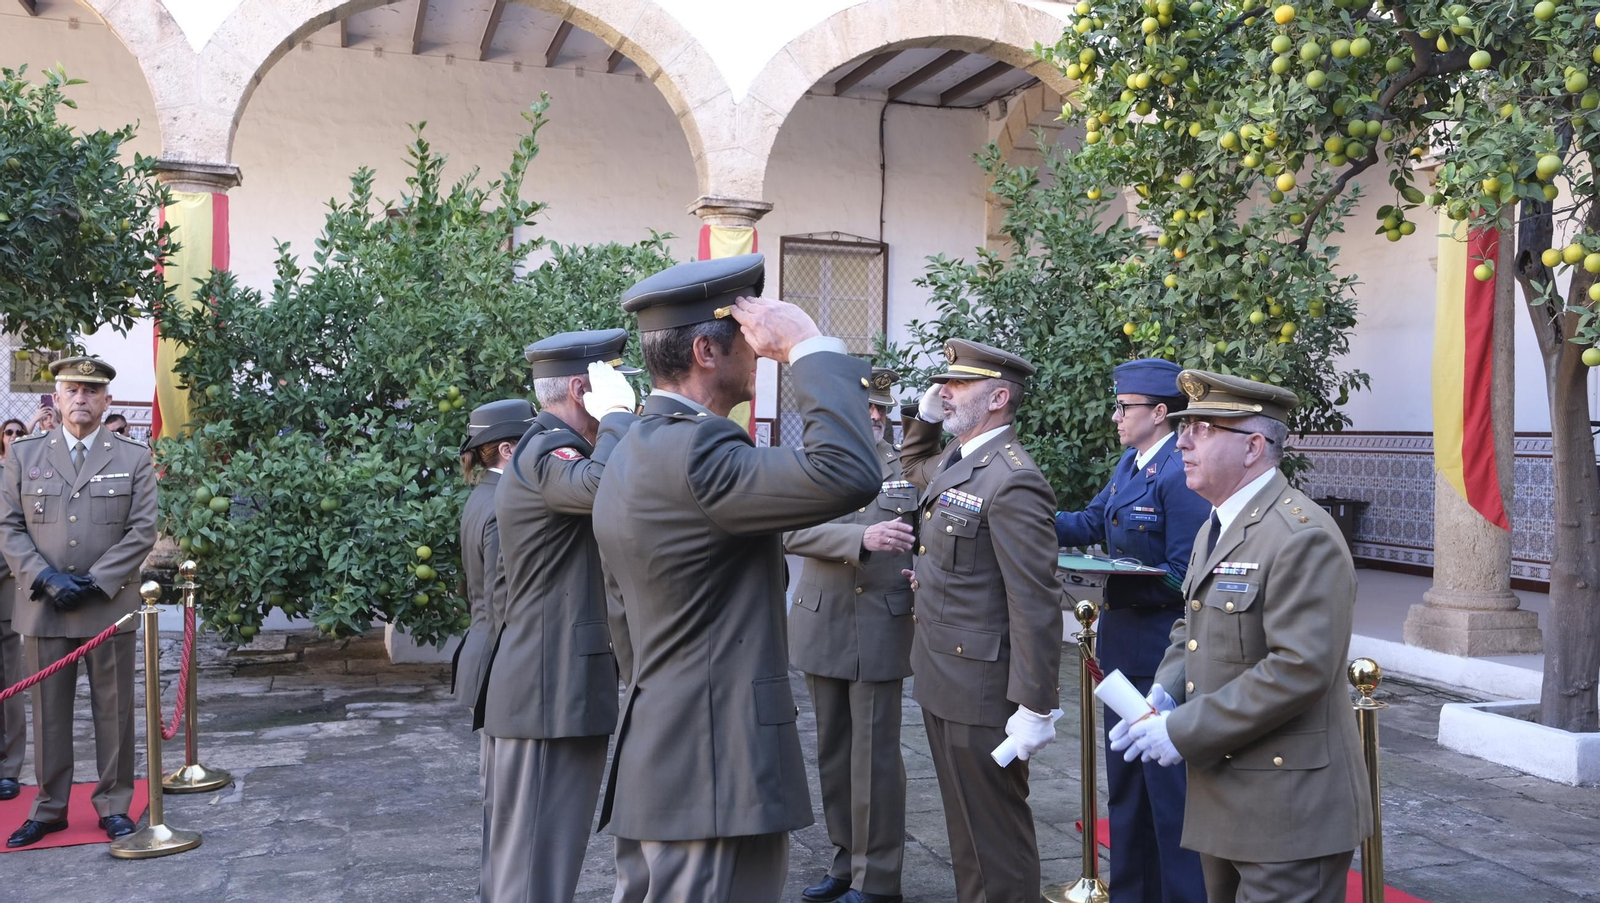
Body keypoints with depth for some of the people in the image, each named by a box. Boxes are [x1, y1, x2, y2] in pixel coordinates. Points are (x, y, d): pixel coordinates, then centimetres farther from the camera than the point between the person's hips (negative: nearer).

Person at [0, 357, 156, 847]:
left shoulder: (134, 457, 4)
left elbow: (142, 530, -1)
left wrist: (95, 582, -10)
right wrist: (46, 580, -10)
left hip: (110, 605, -1)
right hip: (43, 606, 1)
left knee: (113, 710, 5)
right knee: (48, 711, 8)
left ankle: (114, 805, 16)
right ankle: (49, 807, 20)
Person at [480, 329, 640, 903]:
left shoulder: (556, 449, 17)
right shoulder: (545, 451, -16)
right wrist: (618, 413, -22)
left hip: (564, 687, 11)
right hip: (552, 692, -11)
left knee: (550, 854, 20)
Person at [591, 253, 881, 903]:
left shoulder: (632, 453, 13)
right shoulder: (692, 449, -20)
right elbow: (849, 475, -31)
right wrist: (809, 346, -20)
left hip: (670, 759, 11)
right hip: (715, 772, -11)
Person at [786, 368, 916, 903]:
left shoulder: (910, 467, 3)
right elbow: (792, 532, -12)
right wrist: (862, 537, -26)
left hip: (881, 631, -2)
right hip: (823, 626, 3)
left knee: (875, 755, 0)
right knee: (833, 753, 12)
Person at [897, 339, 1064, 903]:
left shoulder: (1012, 482, -20)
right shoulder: (955, 462, 8)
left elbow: (1036, 605, -22)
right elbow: (914, 463, 34)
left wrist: (1035, 708, -21)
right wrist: (925, 413, 13)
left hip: (982, 691, -9)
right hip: (942, 684, 9)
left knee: (997, 835, 4)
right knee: (964, 829, 20)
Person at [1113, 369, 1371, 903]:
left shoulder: (1302, 537, -19)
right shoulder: (1215, 528, 12)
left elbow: (1299, 668, -25)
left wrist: (1184, 731, -22)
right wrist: (1163, 695, 0)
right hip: (1222, 799, 9)